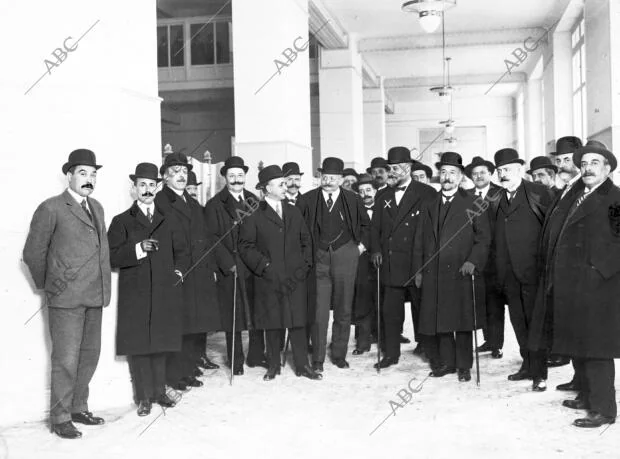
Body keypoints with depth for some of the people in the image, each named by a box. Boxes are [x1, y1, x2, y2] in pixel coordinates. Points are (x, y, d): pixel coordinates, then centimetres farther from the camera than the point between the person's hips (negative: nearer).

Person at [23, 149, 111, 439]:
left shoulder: (96, 208, 15)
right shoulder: (51, 208, -6)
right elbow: (33, 254, -2)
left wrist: (103, 289, 12)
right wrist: (47, 285, 7)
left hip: (95, 297, 7)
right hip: (66, 299, -7)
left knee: (90, 356, 14)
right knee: (66, 360, -3)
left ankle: (78, 408, 28)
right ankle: (60, 419, 9)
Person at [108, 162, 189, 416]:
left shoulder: (167, 221, 16)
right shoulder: (122, 221, 4)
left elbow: (182, 251, 19)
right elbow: (112, 256, -5)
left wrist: (178, 270, 3)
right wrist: (137, 250, -17)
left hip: (164, 293, 3)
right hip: (135, 295, -3)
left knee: (160, 343, 8)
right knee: (139, 345, -1)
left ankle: (159, 391, 20)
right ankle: (144, 397, 9)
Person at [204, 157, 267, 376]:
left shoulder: (254, 201, 12)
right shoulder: (215, 205, -1)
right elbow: (212, 237, -7)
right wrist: (228, 263, -14)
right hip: (231, 268, -4)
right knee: (233, 315, 2)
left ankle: (256, 356, 20)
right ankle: (236, 360, 13)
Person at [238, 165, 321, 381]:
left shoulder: (294, 212, 14)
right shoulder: (254, 215, -1)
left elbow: (306, 240, 17)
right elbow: (246, 247, -4)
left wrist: (305, 265, 5)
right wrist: (265, 266, -10)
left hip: (296, 277, 3)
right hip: (269, 280, -3)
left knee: (298, 322, 2)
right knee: (272, 323, 4)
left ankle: (302, 365, 10)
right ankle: (274, 365, 17)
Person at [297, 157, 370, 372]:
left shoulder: (353, 200, 6)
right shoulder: (307, 200, 2)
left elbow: (366, 225, 19)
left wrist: (362, 245, 9)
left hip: (345, 258, 1)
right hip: (318, 259, -1)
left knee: (343, 310, 8)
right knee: (318, 312, -2)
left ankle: (339, 355, 22)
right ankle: (317, 359, 7)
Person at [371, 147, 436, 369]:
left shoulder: (426, 194, -2)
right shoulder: (384, 198, 15)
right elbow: (375, 228, 15)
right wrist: (376, 249, 1)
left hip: (417, 262, -4)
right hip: (390, 263, 5)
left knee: (421, 307, 5)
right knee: (390, 310, 5)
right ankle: (391, 353, 14)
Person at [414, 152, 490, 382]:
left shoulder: (473, 203, 4)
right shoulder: (429, 206, 17)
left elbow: (483, 238, -1)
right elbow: (420, 241, 17)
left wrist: (473, 261, -14)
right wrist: (419, 270, 10)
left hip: (461, 272, -3)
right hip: (433, 274, 4)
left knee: (462, 320, -1)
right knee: (438, 319, 3)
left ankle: (464, 366, 11)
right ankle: (445, 362, 16)